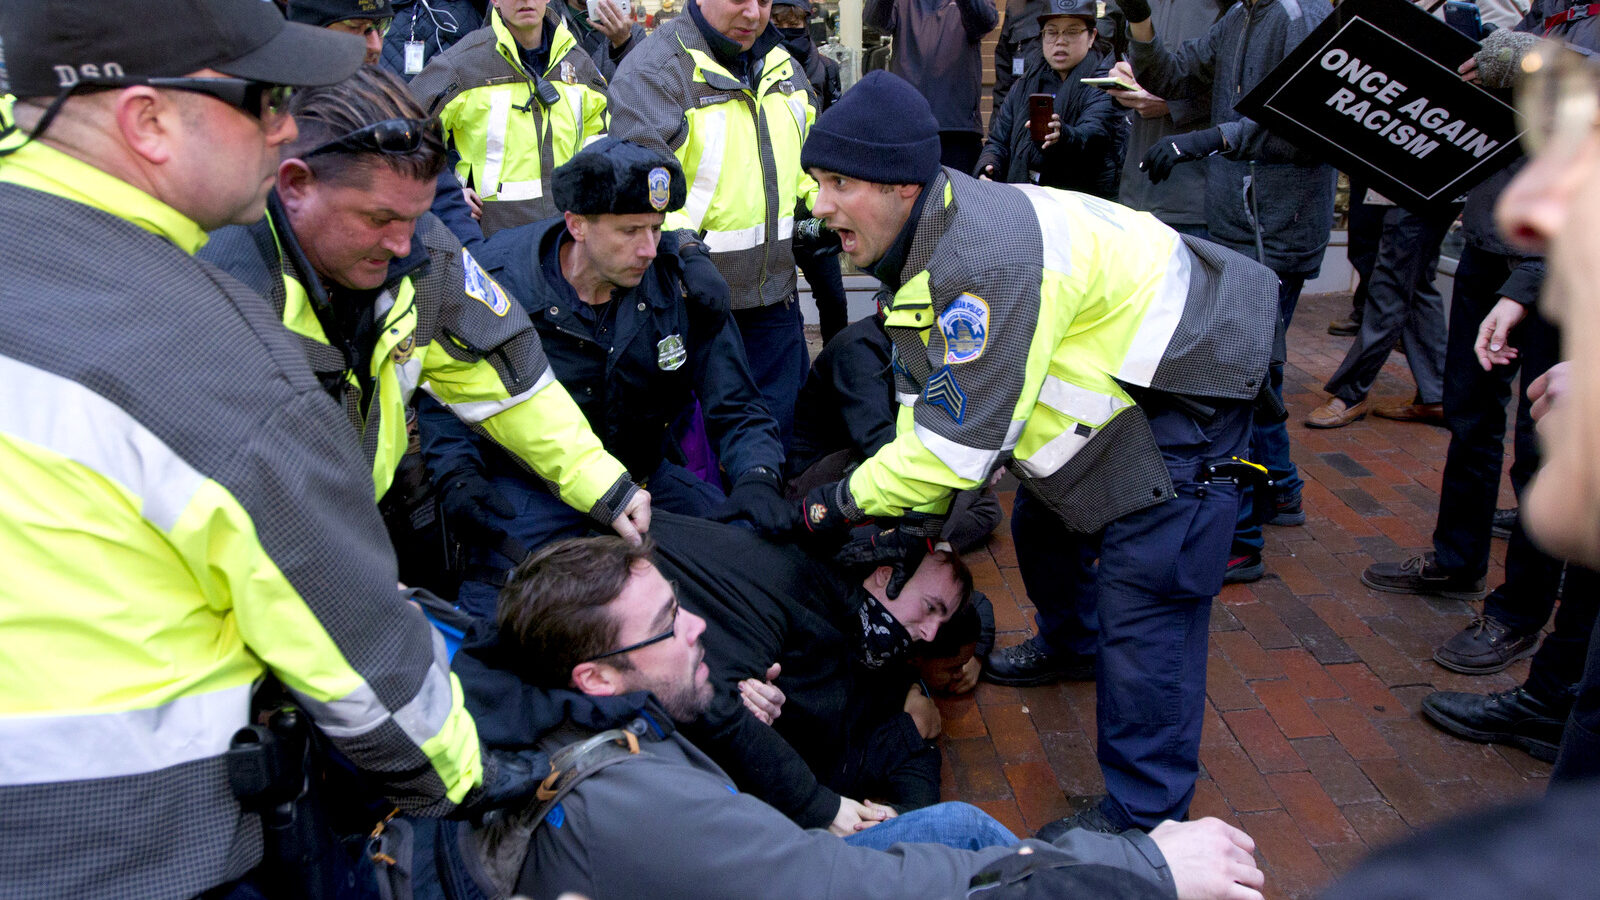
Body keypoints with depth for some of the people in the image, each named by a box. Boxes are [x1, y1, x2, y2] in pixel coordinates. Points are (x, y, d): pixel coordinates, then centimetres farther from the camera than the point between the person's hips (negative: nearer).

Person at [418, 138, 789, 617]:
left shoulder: (686, 286, -8)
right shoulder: (496, 284, -13)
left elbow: (737, 411, -4)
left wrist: (757, 478, -24)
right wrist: (458, 476, -16)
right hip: (529, 484, -2)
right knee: (495, 615, -25)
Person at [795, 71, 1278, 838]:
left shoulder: (988, 263, -36)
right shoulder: (923, 239, -3)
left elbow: (962, 439, -32)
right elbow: (924, 393, 2)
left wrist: (847, 501, -18)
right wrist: (916, 519, -2)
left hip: (1185, 387, -10)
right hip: (1111, 377, 10)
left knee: (1145, 605, -13)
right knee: (1044, 525, 27)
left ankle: (1142, 819, 0)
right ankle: (1062, 647, 55)